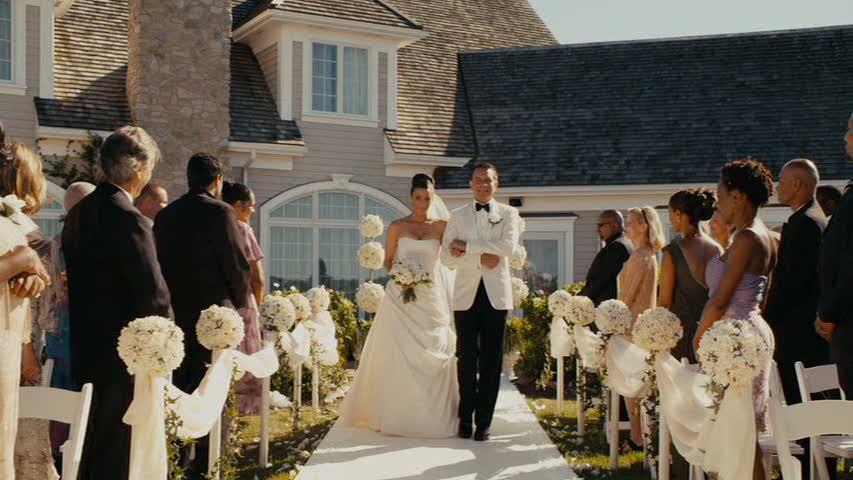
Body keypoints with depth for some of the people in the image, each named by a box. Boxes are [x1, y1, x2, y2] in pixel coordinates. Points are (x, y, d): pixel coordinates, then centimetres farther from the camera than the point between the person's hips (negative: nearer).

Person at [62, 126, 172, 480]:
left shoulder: (77, 214, 7)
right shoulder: (128, 219, -20)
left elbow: (76, 280, 13)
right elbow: (154, 296, -20)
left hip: (84, 352, 8)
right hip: (124, 357, -8)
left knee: (91, 448, 21)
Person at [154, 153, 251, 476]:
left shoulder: (164, 215, 8)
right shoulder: (220, 212, -11)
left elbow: (159, 264, 12)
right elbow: (238, 265, -10)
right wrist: (239, 303, 6)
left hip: (173, 312, 6)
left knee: (178, 387, 14)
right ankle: (204, 466, 5)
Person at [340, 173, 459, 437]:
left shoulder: (441, 226, 5)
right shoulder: (397, 226, 5)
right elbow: (387, 261, 9)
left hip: (431, 297, 1)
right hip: (401, 298, 0)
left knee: (433, 356, 0)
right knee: (398, 354, -3)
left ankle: (433, 415, 10)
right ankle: (395, 415, 6)